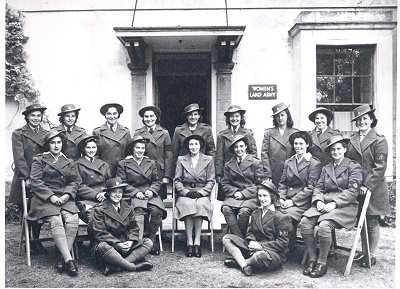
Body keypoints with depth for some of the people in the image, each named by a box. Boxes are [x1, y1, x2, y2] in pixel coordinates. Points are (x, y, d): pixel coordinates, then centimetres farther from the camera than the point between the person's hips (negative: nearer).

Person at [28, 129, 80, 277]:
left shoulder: (68, 162, 23)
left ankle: (63, 258, -23)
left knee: (72, 220, -27)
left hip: (64, 197, 3)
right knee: (56, 221, -30)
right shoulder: (39, 160, 12)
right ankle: (69, 260, -32)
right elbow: (35, 181, 0)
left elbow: (73, 182, 16)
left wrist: (67, 194, -6)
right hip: (44, 198, -3)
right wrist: (51, 196, -13)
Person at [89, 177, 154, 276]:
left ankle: (115, 266, -32)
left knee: (148, 242, -15)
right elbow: (100, 233, -11)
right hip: (107, 244, -5)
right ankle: (134, 266, -33)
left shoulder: (128, 209, 11)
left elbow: (134, 228, 11)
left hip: (125, 244, 5)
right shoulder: (99, 210, -4)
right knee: (102, 247, -39)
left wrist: (131, 241, -11)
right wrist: (117, 244, -22)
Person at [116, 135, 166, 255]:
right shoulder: (123, 164, 9)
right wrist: (136, 192, -11)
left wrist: (151, 190, -4)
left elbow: (157, 181, 18)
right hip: (132, 195, -3)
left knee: (157, 211, -26)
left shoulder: (151, 163, 21)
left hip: (150, 194, 3)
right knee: (138, 211, -33)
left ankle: (151, 240, -12)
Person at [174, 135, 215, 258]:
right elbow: (177, 180, 6)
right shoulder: (181, 160, 13)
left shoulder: (208, 160, 12)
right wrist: (186, 192, -10)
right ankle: (189, 243, -30)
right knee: (188, 205, -34)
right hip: (185, 194, 0)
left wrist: (201, 192, -10)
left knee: (200, 205, -34)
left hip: (202, 194, 0)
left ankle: (197, 242, -31)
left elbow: (211, 181, 6)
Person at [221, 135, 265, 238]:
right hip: (233, 196, 3)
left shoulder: (256, 163, 7)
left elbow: (259, 184, 2)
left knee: (244, 211, -33)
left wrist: (244, 193, -9)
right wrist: (234, 192, -7)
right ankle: (239, 238, -26)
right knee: (226, 209, -29)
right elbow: (225, 184, 13)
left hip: (251, 196, -3)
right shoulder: (228, 165, 17)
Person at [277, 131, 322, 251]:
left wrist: (293, 201, -13)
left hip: (302, 202, -5)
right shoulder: (288, 162, 19)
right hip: (286, 200, 5)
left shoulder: (314, 164, 0)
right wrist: (282, 198, -1)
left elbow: (310, 187, -7)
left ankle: (289, 249, -10)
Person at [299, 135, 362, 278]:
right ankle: (311, 259, -9)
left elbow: (353, 191, -7)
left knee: (324, 225, -32)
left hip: (345, 206, -5)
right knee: (304, 222, -21)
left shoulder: (353, 166, 4)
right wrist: (319, 201, -8)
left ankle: (322, 264, -15)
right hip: (324, 205, 5)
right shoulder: (326, 168, 21)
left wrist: (334, 203, -17)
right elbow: (318, 188, 15)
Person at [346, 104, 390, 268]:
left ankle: (372, 255, 15)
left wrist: (367, 185, -17)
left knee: (372, 222, 4)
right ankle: (364, 252, 26)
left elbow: (380, 166, -12)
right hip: (356, 187, 5)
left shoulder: (379, 140, -7)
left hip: (373, 189, -5)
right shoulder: (352, 140, 9)